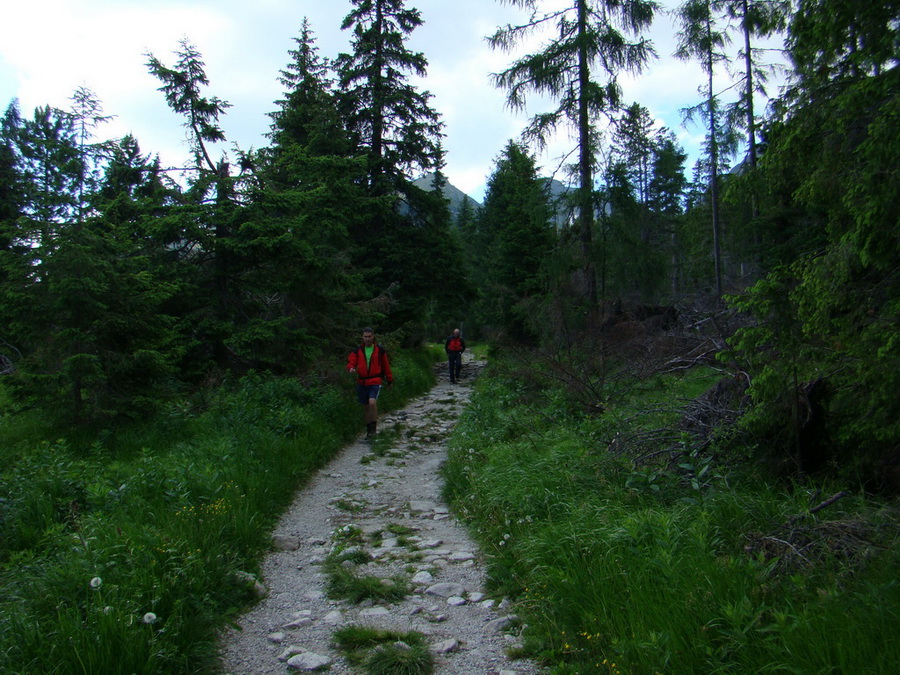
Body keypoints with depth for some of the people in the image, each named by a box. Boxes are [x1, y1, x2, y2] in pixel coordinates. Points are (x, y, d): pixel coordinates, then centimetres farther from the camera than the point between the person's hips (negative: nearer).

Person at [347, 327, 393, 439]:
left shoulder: (379, 350, 2)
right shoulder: (358, 350, 6)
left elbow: (386, 366, 9)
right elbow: (351, 362, 2)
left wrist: (390, 380, 13)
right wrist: (351, 368, -22)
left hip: (375, 382, -3)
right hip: (362, 382, 3)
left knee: (372, 402, -23)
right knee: (365, 406, 10)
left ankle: (374, 426, -7)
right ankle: (368, 429, 25)